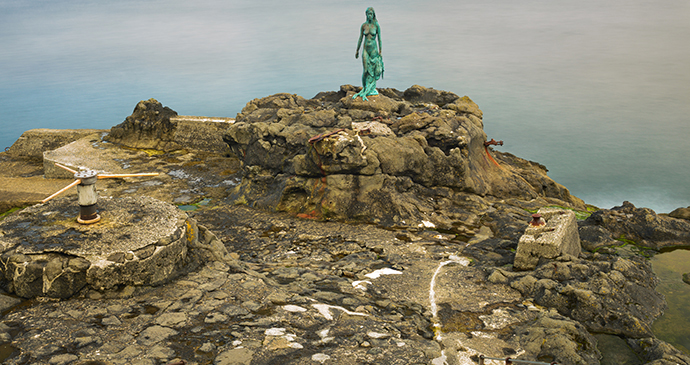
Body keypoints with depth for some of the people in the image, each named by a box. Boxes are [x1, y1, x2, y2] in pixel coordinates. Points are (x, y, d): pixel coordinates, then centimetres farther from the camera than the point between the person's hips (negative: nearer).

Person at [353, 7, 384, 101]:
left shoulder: (376, 25, -5)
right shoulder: (363, 26, 2)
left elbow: (379, 39, -2)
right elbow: (360, 38, 8)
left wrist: (380, 50, -5)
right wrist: (357, 50, 10)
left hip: (374, 50, -1)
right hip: (365, 49, 1)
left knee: (374, 70, 1)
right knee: (366, 70, -1)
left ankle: (371, 89, 10)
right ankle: (364, 89, 10)